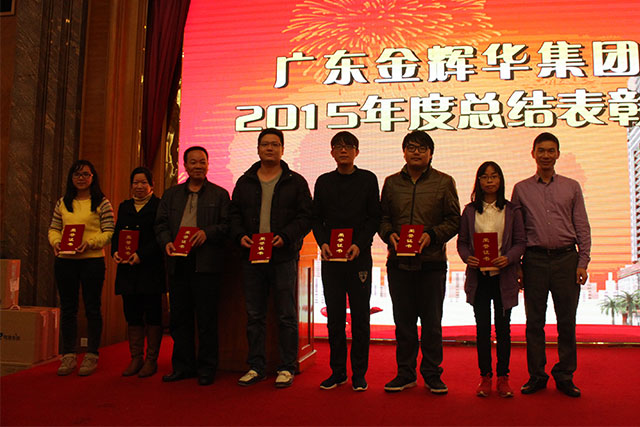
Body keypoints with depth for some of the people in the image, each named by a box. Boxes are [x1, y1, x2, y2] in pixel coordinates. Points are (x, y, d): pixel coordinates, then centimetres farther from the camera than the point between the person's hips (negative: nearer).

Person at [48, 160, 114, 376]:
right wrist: (56, 242, -7)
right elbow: (53, 229, 13)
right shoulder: (62, 203, 12)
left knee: (92, 308, 2)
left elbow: (109, 232, -5)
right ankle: (68, 356, 18)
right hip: (65, 261, 4)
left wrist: (90, 243, -19)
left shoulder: (101, 203, 0)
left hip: (92, 259, -4)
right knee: (67, 308, 9)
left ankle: (91, 356, 11)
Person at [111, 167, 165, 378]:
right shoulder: (124, 207, 17)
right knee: (132, 315, 8)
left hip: (151, 268, -5)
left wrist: (141, 254, -18)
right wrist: (115, 251, -3)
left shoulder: (159, 206, -1)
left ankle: (151, 360, 8)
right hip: (127, 269, 5)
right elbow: (116, 234, 17)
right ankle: (136, 358, 17)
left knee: (152, 315, 0)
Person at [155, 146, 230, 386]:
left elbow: (227, 224, 0)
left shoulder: (219, 194, 8)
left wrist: (207, 233, -16)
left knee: (206, 317, -2)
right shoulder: (171, 194, 18)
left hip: (206, 263, -4)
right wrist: (167, 242, -4)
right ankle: (182, 366, 20)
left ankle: (206, 369, 8)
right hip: (178, 263, 4)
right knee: (179, 316, 8)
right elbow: (161, 223, 14)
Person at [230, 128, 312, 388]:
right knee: (254, 316, 9)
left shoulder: (295, 182, 4)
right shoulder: (245, 182, 13)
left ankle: (287, 368, 13)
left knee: (287, 316, 2)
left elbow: (305, 216, -2)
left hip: (284, 257, -3)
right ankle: (256, 367, 20)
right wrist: (240, 235, -6)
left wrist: (285, 236, -16)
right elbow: (235, 213, 13)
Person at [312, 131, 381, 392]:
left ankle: (359, 373, 12)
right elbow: (316, 218, 11)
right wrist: (322, 242, -7)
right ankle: (337, 371, 17)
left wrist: (359, 244, -13)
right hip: (330, 258, 2)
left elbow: (374, 218, 1)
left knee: (360, 317, 2)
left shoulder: (368, 179, 4)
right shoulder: (323, 182, 11)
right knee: (334, 317, 6)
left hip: (359, 256, -2)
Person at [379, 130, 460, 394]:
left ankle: (432, 374, 18)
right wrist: (389, 235, -7)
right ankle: (405, 373, 20)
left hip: (432, 262, -2)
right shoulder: (391, 183, 11)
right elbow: (383, 217, 13)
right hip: (398, 262, 2)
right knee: (403, 320, 8)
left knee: (432, 321, 4)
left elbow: (454, 220, 2)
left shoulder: (444, 182, 4)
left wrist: (432, 235, -13)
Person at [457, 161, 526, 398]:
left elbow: (520, 242, 2)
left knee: (503, 327, 5)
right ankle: (485, 376, 15)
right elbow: (462, 242, 7)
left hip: (504, 276, -1)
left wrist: (508, 258, -16)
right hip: (478, 276, 1)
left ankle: (503, 377, 15)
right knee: (482, 328, 6)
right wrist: (468, 257, -13)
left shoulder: (512, 210, 4)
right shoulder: (470, 211, 7)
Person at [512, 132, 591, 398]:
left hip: (566, 258, 0)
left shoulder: (572, 187, 10)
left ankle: (565, 376, 16)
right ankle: (536, 375, 14)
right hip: (535, 259, 0)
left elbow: (582, 227, 8)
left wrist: (583, 262, -1)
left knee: (567, 321, 4)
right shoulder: (521, 189, 9)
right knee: (534, 321, 4)